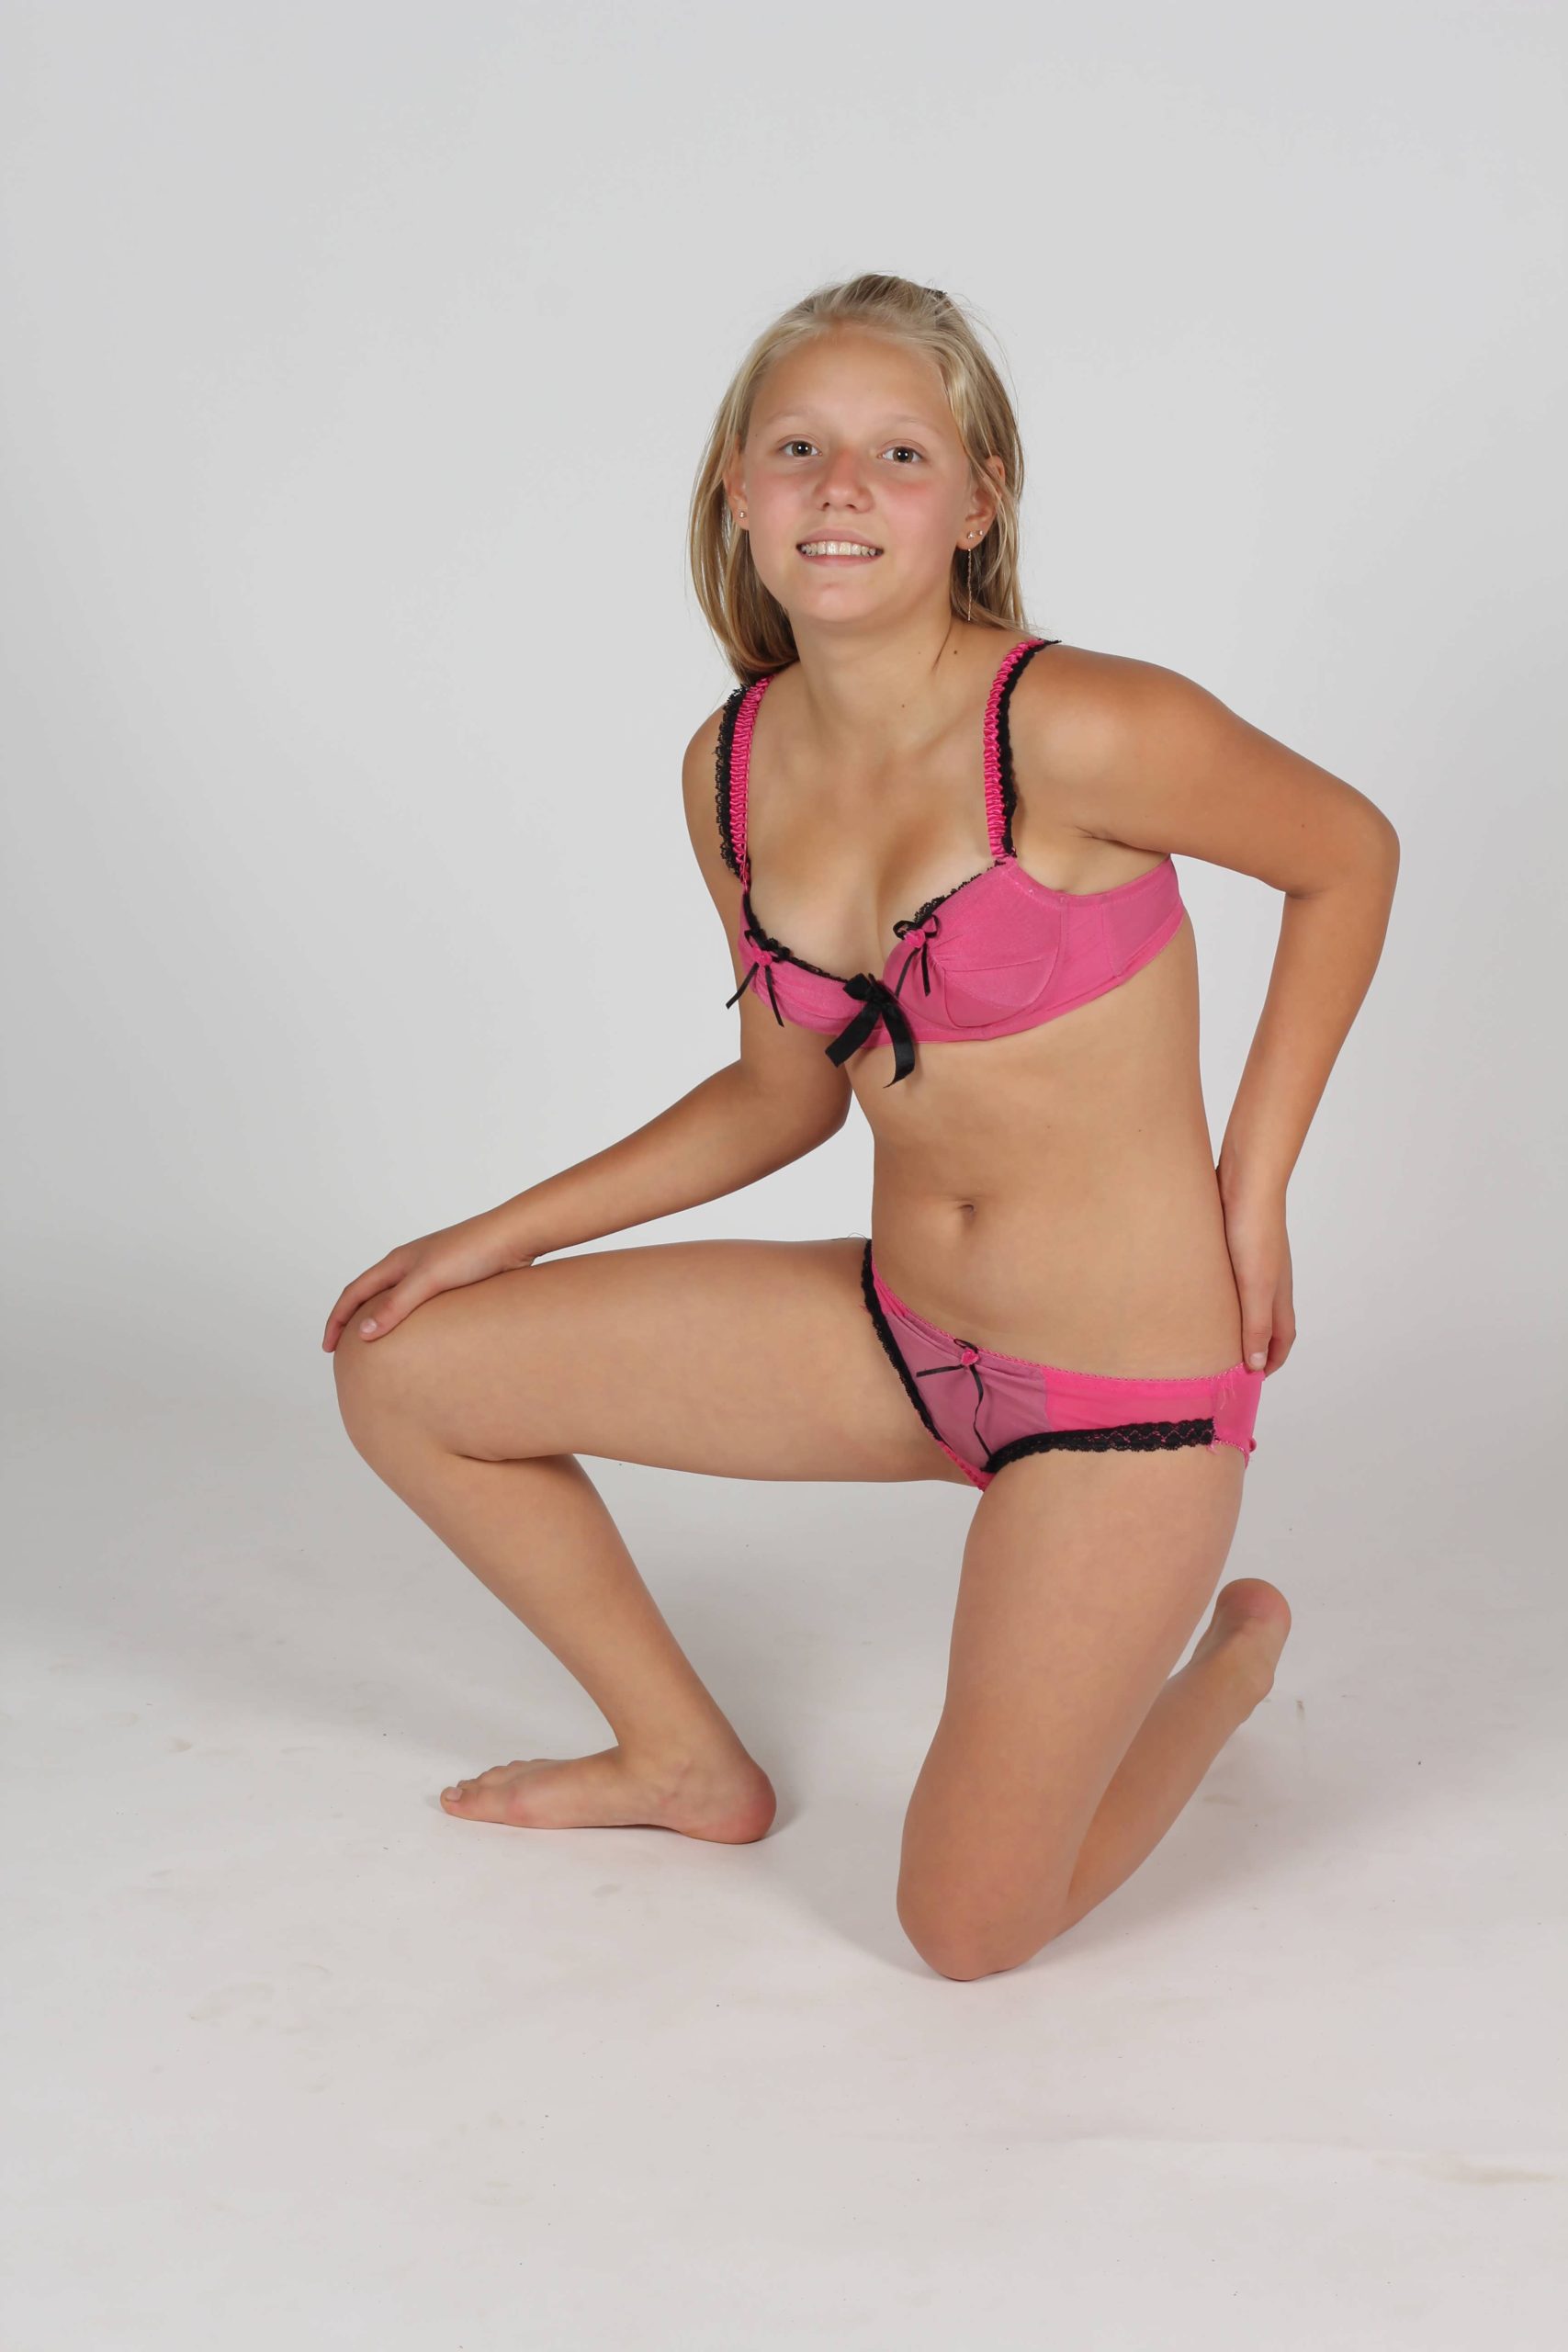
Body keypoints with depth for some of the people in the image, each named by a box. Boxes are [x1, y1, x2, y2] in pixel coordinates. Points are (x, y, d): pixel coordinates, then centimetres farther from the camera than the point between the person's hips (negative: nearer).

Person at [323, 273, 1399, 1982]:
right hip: (897, 1330, 6)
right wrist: (498, 1237, 9)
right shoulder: (733, 771, -1)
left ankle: (1232, 1652, 28)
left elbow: (1349, 856, -5)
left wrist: (1251, 1190, -8)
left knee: (969, 1932, -2)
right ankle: (689, 1759, 23)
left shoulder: (1078, 731, -22)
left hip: (1124, 1387, -6)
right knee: (402, 1375, 4)